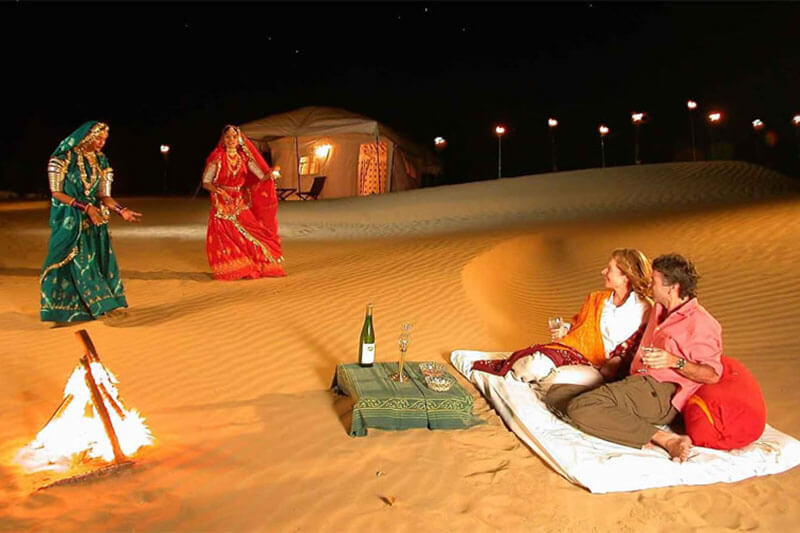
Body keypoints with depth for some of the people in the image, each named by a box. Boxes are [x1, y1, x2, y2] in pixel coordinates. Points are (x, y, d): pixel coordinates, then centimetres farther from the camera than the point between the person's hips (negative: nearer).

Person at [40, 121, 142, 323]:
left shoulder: (100, 161, 7)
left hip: (94, 220, 5)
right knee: (76, 264, -4)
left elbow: (103, 196, 4)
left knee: (98, 260, 2)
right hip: (69, 221, -5)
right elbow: (56, 193, -10)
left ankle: (89, 307, 10)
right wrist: (85, 207, -19)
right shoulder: (63, 159, -8)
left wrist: (122, 211, -12)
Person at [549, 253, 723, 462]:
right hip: (639, 382, 10)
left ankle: (664, 439, -25)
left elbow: (713, 374, -9)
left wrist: (675, 362, -21)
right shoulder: (659, 310, 25)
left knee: (580, 408, -28)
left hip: (662, 392, -10)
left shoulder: (701, 323, -2)